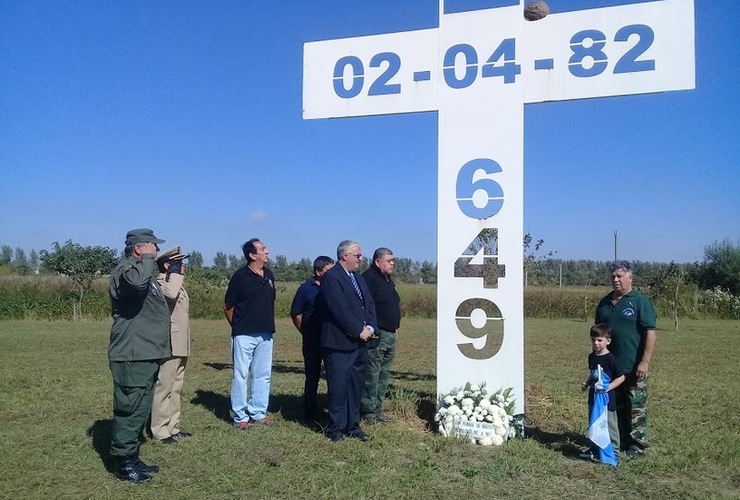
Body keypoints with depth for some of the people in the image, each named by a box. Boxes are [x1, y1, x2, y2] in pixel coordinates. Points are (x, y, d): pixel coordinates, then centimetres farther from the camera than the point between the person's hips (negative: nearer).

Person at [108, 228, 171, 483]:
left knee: (140, 410, 17)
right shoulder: (125, 270, -14)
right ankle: (123, 464, 8)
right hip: (131, 356, -10)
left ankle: (132, 458, 28)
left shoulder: (143, 271, 19)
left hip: (145, 355, 11)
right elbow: (137, 282, -40)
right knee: (130, 410, -3)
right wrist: (148, 257, -24)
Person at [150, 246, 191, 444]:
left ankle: (172, 426, 21)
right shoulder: (160, 283, -11)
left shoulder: (177, 285, 19)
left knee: (176, 388, 13)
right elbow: (170, 294, -35)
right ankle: (160, 430, 2)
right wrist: (175, 273, -19)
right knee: (164, 387, -5)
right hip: (168, 345, -10)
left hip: (180, 345, 10)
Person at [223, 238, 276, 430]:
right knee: (241, 374, 3)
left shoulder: (269, 275, 7)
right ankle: (240, 416, 12)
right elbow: (228, 306, -4)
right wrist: (238, 326, 4)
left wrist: (268, 323, 13)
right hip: (244, 334, -6)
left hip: (265, 334, 6)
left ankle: (258, 412, 22)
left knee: (263, 374, 11)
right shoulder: (240, 276, -11)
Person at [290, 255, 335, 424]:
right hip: (313, 342, -2)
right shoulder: (306, 288, -2)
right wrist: (306, 332, 4)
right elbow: (296, 314, 3)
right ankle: (309, 415, 19)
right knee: (312, 378, 7)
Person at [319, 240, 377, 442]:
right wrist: (359, 331, -15)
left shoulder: (359, 279, 17)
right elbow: (340, 310, -19)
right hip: (339, 343, -8)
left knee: (356, 386, 13)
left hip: (360, 342, 8)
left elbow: (370, 304, 13)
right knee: (338, 387, 0)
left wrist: (370, 328, -4)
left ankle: (352, 426, 24)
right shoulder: (331, 277, -12)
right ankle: (336, 429, 11)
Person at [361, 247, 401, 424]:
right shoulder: (369, 278, -12)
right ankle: (369, 412, 5)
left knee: (384, 375, 14)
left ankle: (377, 409, 23)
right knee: (372, 375, -4)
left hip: (390, 335, 10)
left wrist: (395, 328, 21)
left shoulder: (388, 280, 18)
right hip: (376, 336, -10)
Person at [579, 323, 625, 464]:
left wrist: (608, 387, -21)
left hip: (606, 398, -7)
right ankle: (595, 450, 29)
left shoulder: (611, 359, -16)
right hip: (593, 397, 7)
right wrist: (586, 383, 5)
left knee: (609, 426, 2)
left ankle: (613, 452, 14)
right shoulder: (592, 357, 6)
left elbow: (621, 377, -12)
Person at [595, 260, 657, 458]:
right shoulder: (604, 303, 11)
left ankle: (637, 444, 14)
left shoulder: (640, 301, -7)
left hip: (633, 368, -6)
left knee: (636, 408, 3)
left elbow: (650, 333, -12)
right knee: (616, 407, 14)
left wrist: (645, 362, -18)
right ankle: (618, 441, 25)